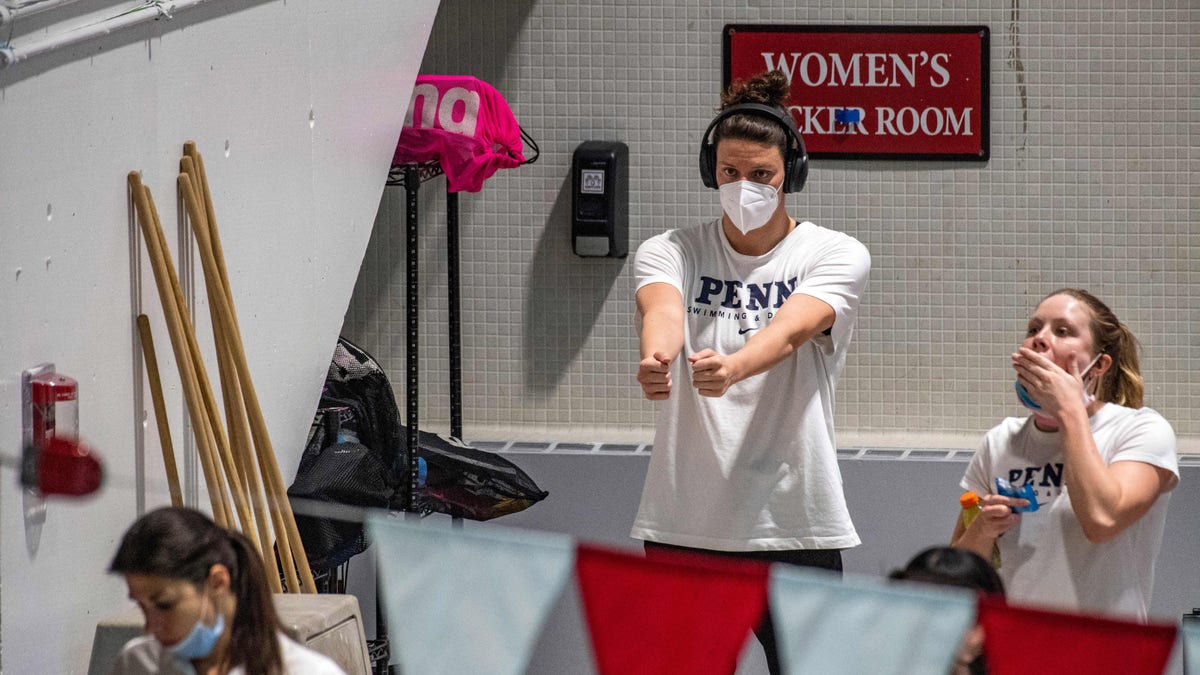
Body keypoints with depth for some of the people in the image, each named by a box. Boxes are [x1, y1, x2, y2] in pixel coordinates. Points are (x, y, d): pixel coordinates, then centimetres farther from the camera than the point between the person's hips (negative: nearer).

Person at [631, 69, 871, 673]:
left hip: (796, 528, -2)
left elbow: (791, 328, -20)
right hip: (682, 525, 2)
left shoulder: (836, 255, -1)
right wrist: (655, 356, -43)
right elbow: (662, 309, -18)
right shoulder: (670, 252, 5)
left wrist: (732, 367, -43)